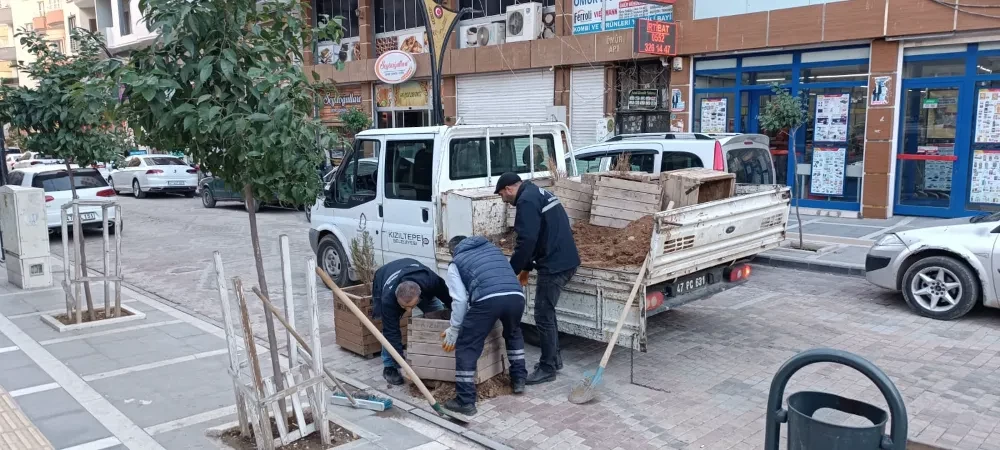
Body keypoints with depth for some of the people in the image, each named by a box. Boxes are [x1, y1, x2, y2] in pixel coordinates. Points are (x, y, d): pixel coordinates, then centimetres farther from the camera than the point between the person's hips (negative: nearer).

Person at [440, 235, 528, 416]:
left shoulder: (456, 263, 21)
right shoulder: (492, 247, 35)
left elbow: (460, 300, 11)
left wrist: (454, 330, 18)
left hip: (488, 299, -5)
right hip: (516, 296, 5)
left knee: (466, 347, 7)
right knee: (513, 334, 35)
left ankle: (465, 401, 5)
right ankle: (519, 380, 37)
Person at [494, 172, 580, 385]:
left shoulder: (527, 201, -13)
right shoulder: (538, 194, 19)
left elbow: (527, 241, -21)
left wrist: (511, 271, -11)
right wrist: (526, 267, 25)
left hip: (554, 265, -10)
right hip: (565, 261, 10)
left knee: (543, 315, -2)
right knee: (547, 311, 19)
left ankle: (547, 368, 7)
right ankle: (554, 358, 29)